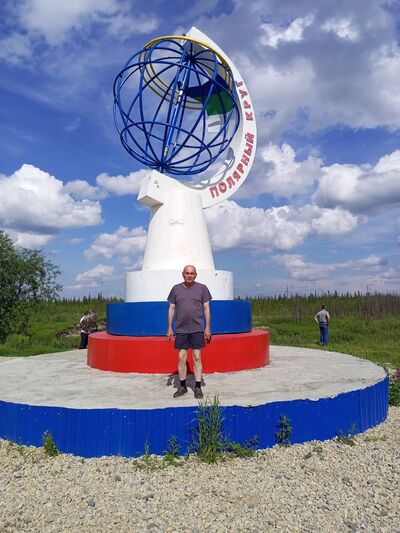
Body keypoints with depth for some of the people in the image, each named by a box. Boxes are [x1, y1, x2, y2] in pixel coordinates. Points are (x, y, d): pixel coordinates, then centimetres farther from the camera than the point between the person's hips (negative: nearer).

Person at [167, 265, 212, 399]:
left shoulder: (202, 288, 3)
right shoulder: (176, 289, 7)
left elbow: (206, 308, 3)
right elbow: (171, 309, 9)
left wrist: (208, 327, -3)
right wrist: (169, 328, 5)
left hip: (197, 329, -1)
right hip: (180, 329, 2)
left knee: (197, 358, 1)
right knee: (181, 358, 5)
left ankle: (198, 387, 10)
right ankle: (182, 386, 17)